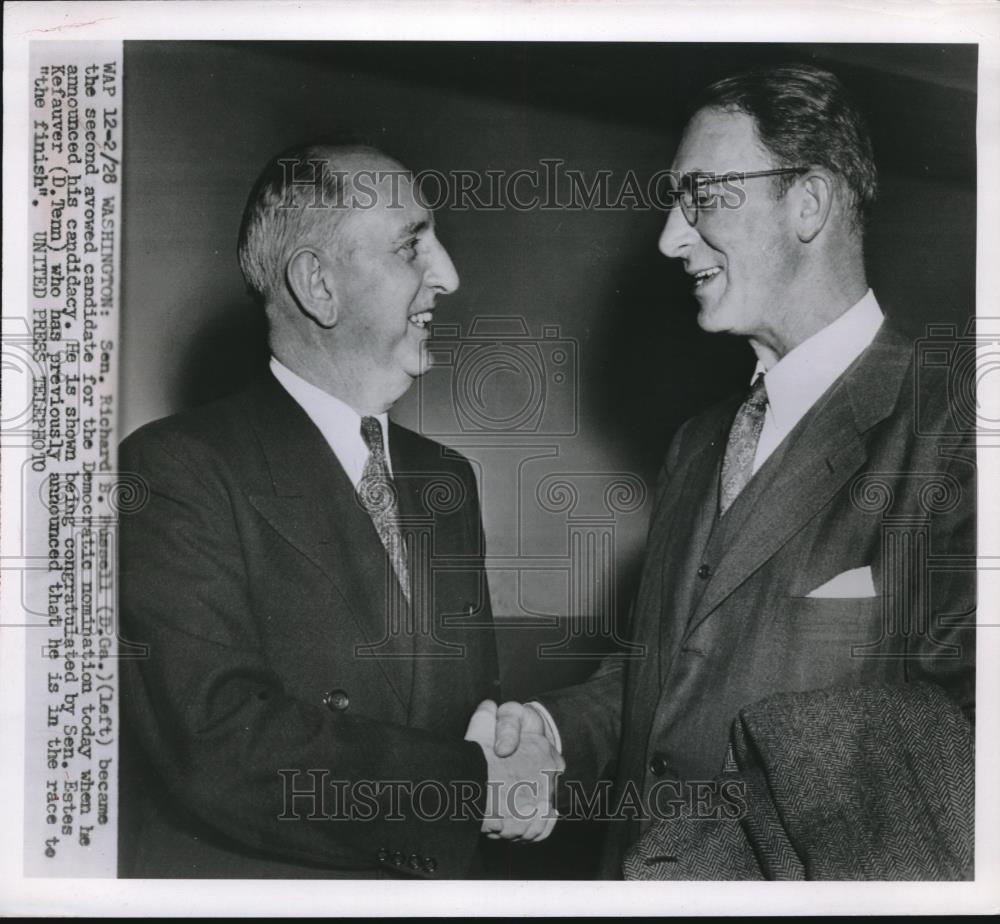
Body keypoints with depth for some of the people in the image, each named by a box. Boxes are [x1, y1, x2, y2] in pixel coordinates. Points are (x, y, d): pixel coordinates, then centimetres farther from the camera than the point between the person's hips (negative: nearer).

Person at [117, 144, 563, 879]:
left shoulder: (447, 478, 5)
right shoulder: (174, 469, -17)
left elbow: (472, 691, 10)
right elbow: (214, 745, -26)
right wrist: (475, 783, -22)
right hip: (251, 880, -6)